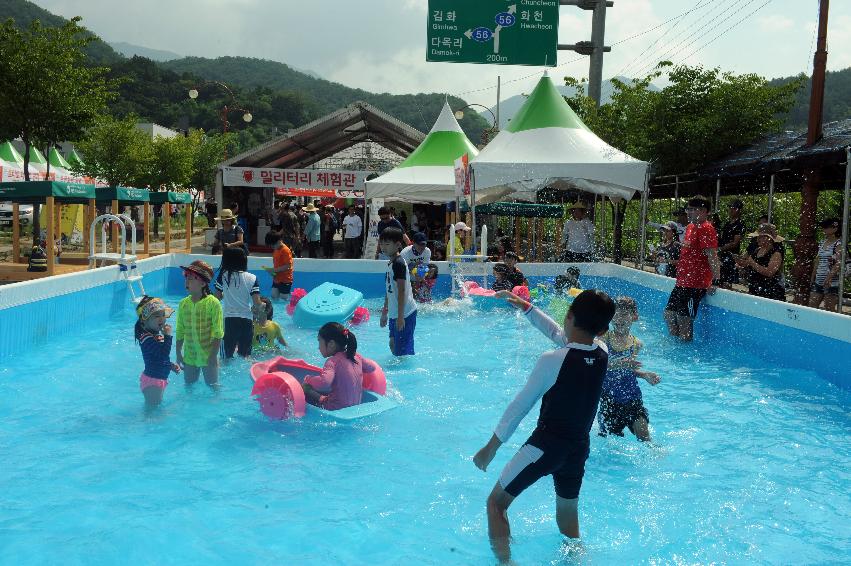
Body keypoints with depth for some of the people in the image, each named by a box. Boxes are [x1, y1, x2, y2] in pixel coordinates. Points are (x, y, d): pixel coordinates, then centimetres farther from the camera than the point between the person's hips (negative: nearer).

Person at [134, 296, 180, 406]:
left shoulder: (157, 335, 9)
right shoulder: (146, 338, -22)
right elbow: (164, 353, -33)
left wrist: (171, 366, 10)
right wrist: (167, 335, -29)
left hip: (160, 378, 10)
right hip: (152, 380, -10)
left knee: (158, 405, 22)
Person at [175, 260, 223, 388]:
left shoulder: (213, 303, -14)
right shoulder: (184, 303, 0)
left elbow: (218, 333, -14)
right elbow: (180, 331, 8)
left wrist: (213, 355, -15)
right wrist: (178, 354, 7)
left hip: (208, 357, -4)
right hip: (189, 357, 5)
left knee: (213, 386, 8)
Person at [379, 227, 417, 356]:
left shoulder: (399, 263, -17)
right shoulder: (390, 263, 13)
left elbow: (401, 291, -21)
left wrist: (400, 316, -23)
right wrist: (385, 312, 24)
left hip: (404, 313, -10)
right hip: (394, 313, 10)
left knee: (403, 350, -6)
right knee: (393, 343, 20)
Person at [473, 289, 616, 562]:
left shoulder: (552, 360, -21)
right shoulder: (602, 354, -5)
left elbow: (519, 407, -13)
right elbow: (558, 333, 13)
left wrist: (490, 448, -3)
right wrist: (526, 307, 23)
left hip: (545, 446, -6)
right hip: (579, 448, 6)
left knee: (496, 503, 9)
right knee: (568, 519, 23)